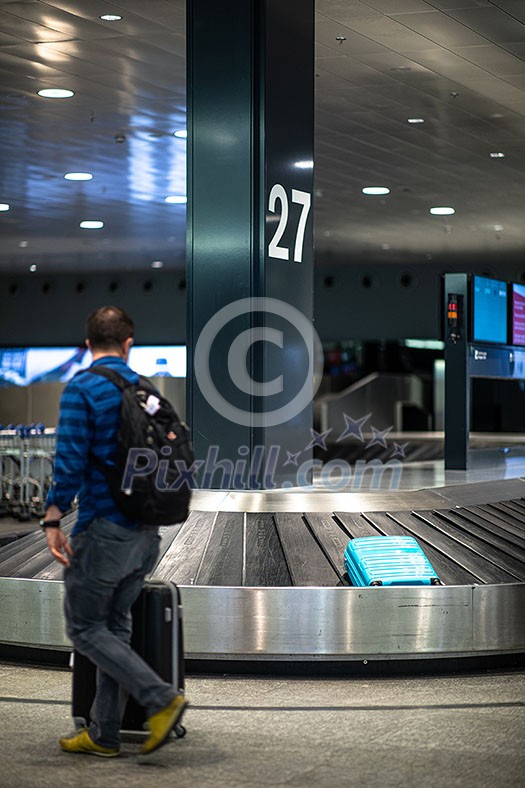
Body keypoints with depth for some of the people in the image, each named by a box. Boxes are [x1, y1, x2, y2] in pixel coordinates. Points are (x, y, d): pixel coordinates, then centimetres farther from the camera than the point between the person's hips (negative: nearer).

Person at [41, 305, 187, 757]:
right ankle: (103, 735, 17)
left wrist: (53, 519, -14)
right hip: (146, 533, 7)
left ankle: (161, 698, -9)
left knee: (84, 628, 3)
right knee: (115, 627, 13)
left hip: (103, 529, -7)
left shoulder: (81, 389, -10)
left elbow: (71, 460, -18)